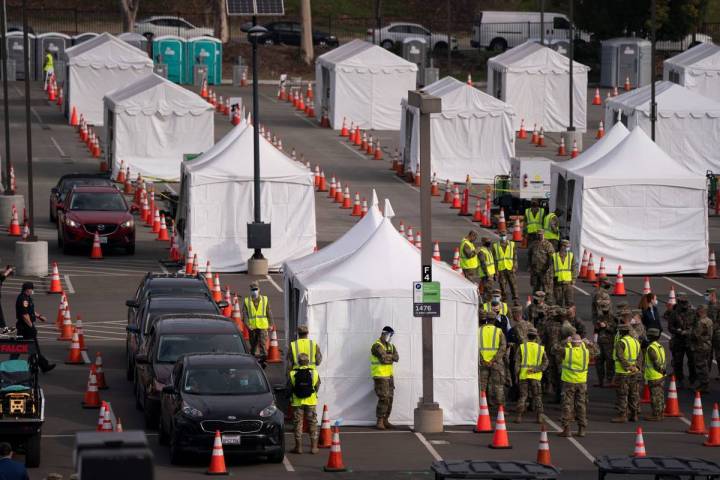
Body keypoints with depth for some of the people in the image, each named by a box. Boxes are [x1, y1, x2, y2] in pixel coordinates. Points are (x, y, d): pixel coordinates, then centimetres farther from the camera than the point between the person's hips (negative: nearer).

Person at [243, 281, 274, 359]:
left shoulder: (264, 299, 6)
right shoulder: (246, 301, 4)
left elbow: (269, 313, 10)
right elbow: (244, 314, 0)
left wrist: (270, 324, 6)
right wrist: (247, 324, -13)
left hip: (262, 326, -1)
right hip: (252, 327, 1)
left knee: (263, 342, -12)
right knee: (253, 344, 11)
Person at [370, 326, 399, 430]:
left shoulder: (391, 346, 15)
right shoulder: (377, 346, -12)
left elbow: (396, 358, -1)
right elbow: (383, 358, -23)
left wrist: (387, 356, -16)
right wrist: (391, 356, -5)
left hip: (389, 376, 8)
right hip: (380, 376, -8)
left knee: (389, 399, 8)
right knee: (383, 399, -13)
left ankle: (385, 421, 15)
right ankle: (379, 422, -9)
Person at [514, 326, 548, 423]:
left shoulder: (522, 347, 1)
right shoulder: (540, 348, 4)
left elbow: (517, 363, -1)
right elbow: (545, 362, -3)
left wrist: (516, 376, 3)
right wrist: (535, 370, -8)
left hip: (523, 376, -1)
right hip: (536, 377, 1)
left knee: (522, 396, 5)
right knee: (537, 397, 8)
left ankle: (519, 416, 0)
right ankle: (539, 416, 5)